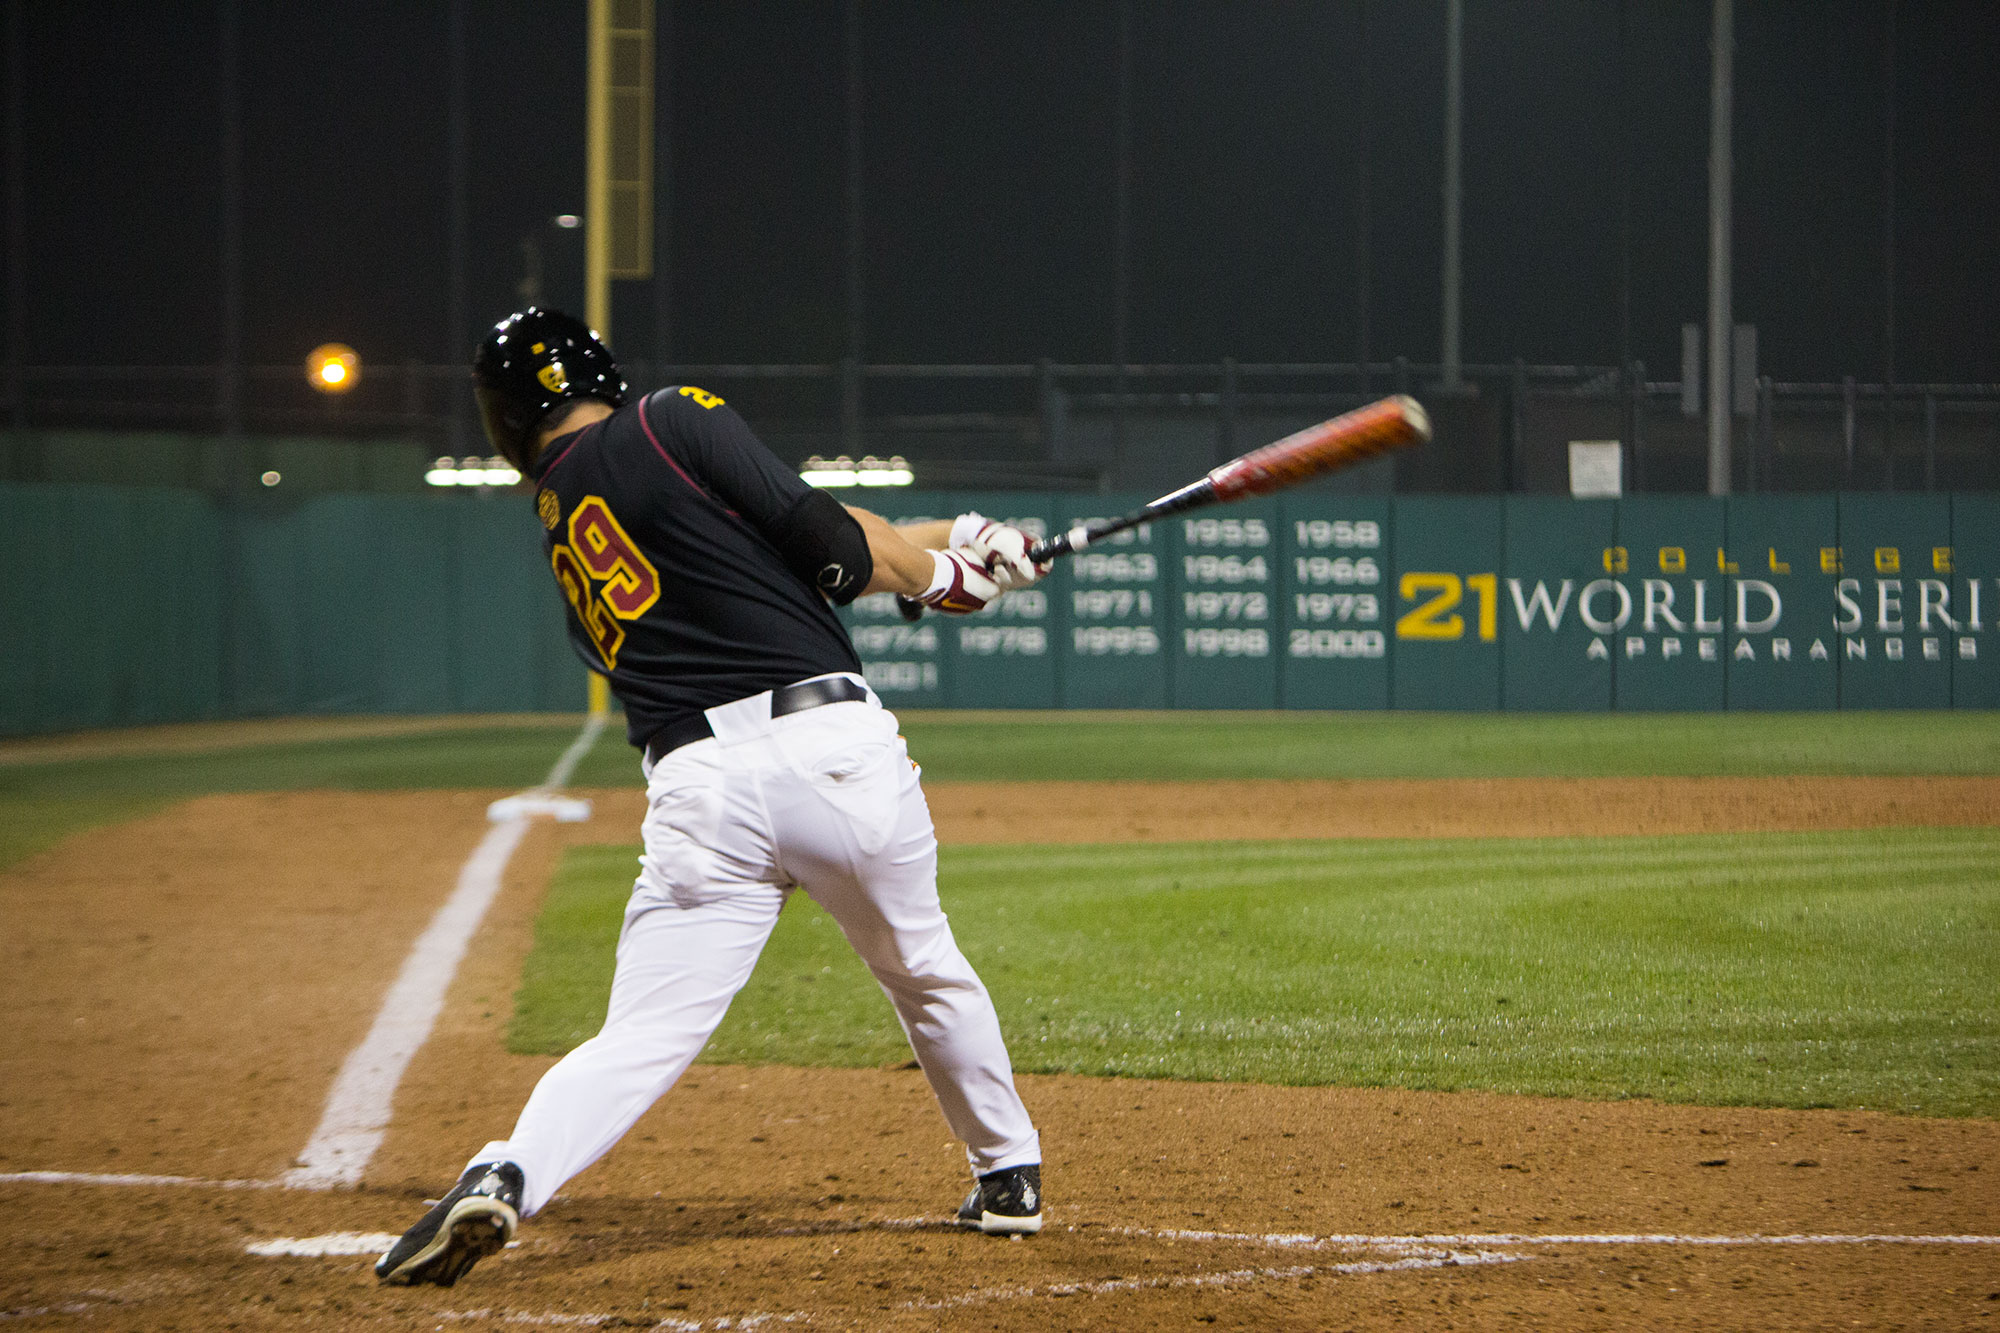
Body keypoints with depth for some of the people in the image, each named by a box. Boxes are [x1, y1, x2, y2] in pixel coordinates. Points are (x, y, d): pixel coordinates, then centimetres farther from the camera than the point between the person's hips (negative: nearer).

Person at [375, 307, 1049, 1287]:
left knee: (643, 1038, -2)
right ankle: (1008, 1175, 36)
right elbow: (828, 547, -4)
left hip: (700, 791, 2)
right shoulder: (674, 425, 3)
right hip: (837, 748, -2)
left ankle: (501, 1179, -25)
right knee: (924, 971, 23)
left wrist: (949, 538, 30)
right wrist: (938, 577, 16)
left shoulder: (558, 525, 20)